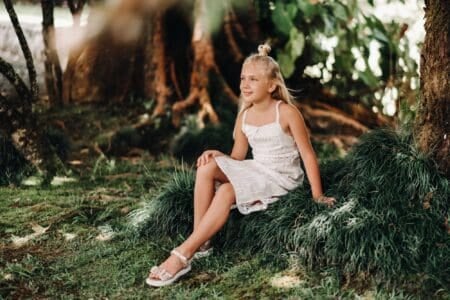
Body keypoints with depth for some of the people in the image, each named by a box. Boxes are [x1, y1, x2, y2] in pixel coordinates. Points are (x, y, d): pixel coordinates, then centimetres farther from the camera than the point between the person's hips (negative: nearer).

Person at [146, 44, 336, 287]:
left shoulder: (287, 113, -13)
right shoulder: (244, 117, 4)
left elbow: (308, 155, -11)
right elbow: (237, 158, 8)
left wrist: (317, 196, -13)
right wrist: (217, 154, -15)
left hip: (281, 178, -6)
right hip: (256, 171, 6)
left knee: (226, 192, -30)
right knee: (206, 167, -19)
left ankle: (183, 255, -27)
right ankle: (200, 241, -16)